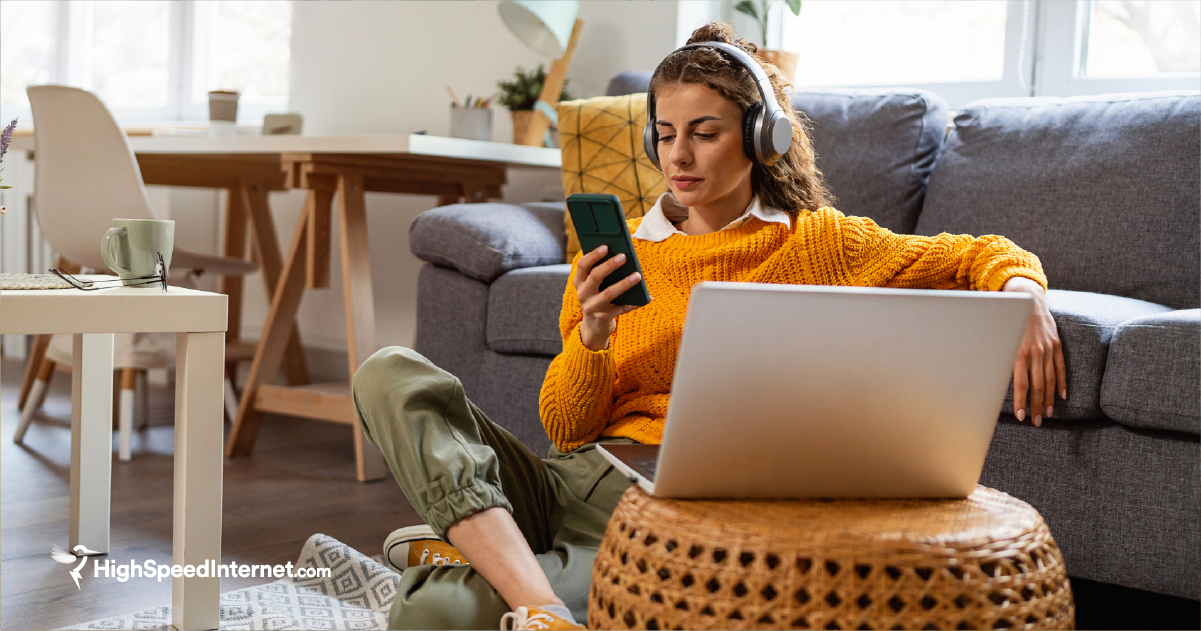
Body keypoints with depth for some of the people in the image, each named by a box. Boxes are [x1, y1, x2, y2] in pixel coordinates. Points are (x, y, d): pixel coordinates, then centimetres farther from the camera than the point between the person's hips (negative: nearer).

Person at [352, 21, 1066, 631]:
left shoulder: (817, 242, 11)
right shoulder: (616, 254, 17)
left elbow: (987, 256, 13)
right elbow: (566, 428, 13)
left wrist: (1024, 295, -11)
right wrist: (592, 335, -7)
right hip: (565, 479, 6)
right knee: (392, 373, -24)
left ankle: (468, 557, -5)